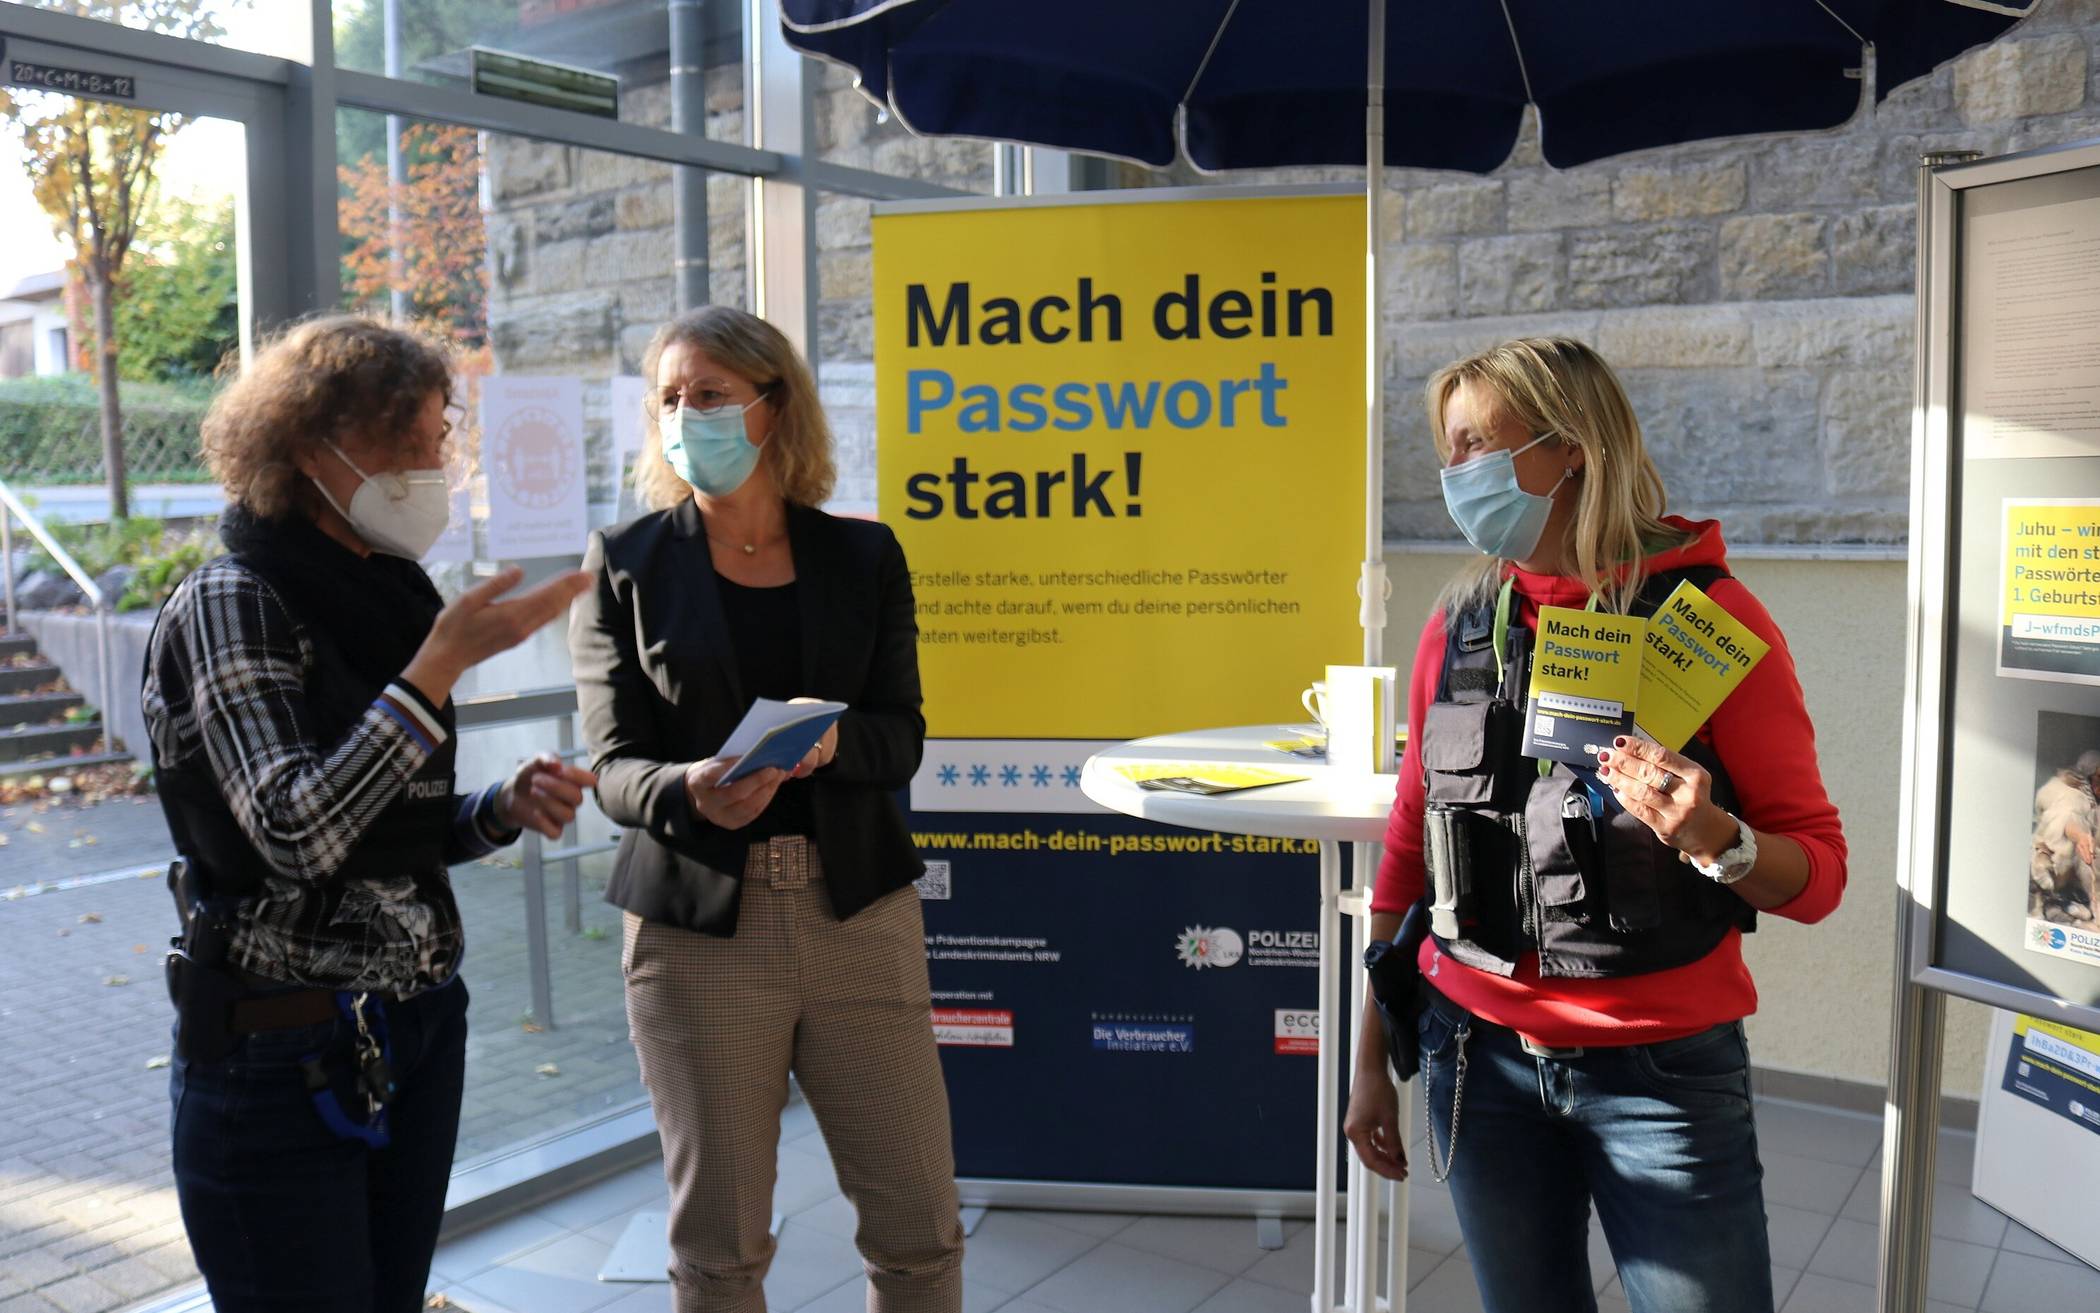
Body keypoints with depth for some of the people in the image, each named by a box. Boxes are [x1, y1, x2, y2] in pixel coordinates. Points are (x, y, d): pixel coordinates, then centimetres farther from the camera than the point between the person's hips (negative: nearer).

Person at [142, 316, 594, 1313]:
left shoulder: (390, 593, 9)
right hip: (286, 1052, -7)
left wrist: (506, 807, -3)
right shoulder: (229, 606, -14)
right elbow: (298, 833, -27)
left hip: (418, 1026, 7)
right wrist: (448, 659, -27)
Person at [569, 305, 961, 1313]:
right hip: (698, 926, -1)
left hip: (858, 915, 1)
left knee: (919, 1226, 6)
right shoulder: (625, 566, 3)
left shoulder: (864, 557, 7)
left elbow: (900, 739, 2)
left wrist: (826, 742, -20)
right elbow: (615, 766, -3)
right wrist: (692, 792, -25)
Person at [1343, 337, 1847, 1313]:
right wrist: (1372, 1060, 9)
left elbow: (1818, 870, -5)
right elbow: (1408, 851, 9)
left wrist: (1714, 838, -27)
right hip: (1479, 1054, 3)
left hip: (1663, 1072, -3)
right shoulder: (1457, 628, 3)